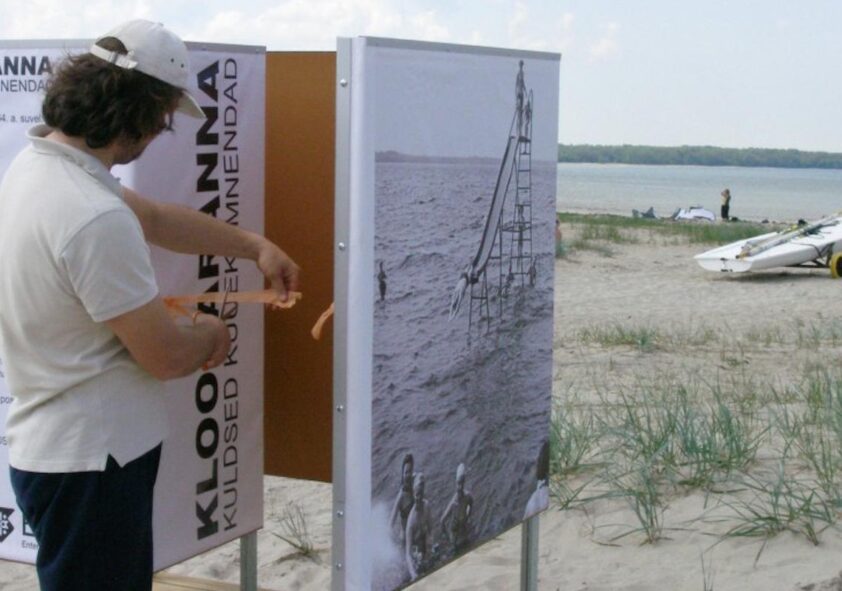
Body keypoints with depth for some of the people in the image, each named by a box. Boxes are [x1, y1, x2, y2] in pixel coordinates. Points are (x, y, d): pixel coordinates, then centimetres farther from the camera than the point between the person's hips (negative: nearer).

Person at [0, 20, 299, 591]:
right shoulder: (96, 219, -29)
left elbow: (157, 217, 17)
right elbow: (166, 356, -20)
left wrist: (254, 244, 20)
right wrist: (210, 333, 1)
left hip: (51, 445, 10)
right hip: (90, 463, -10)